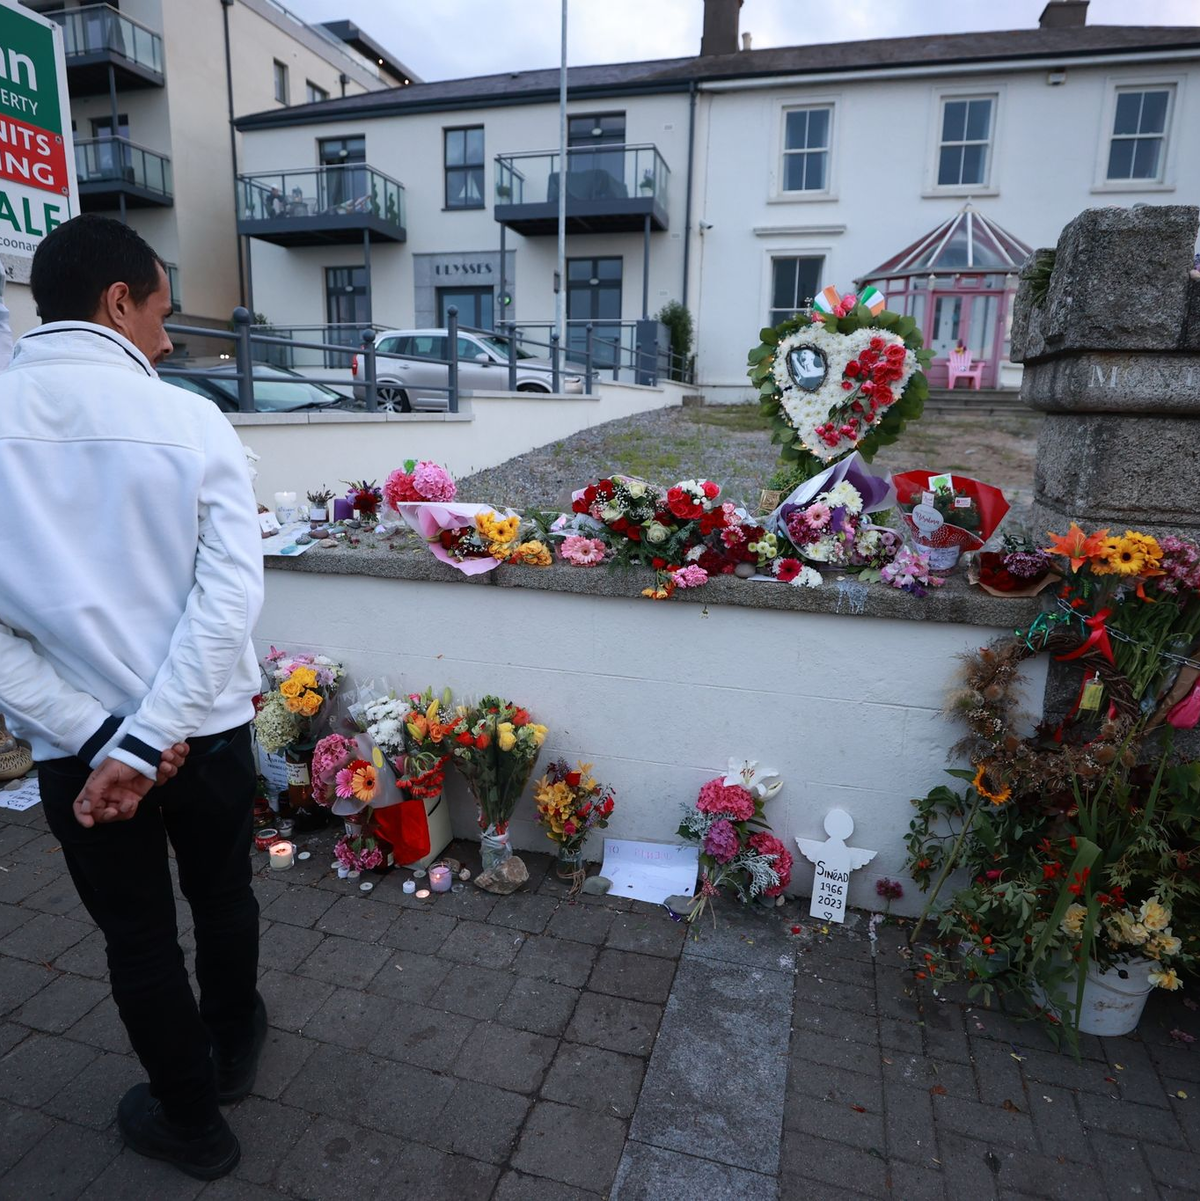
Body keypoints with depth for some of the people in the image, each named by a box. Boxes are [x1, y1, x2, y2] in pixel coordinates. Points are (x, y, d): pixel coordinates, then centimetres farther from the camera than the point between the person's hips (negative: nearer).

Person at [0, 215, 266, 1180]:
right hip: (207, 730, 0)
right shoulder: (192, 420, -12)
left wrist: (99, 738, -12)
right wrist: (153, 737, -17)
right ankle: (234, 1048, 50)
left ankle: (193, 1122, 40)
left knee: (140, 938, 19)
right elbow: (231, 593, -20)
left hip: (78, 747, 1)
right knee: (222, 897, 25)